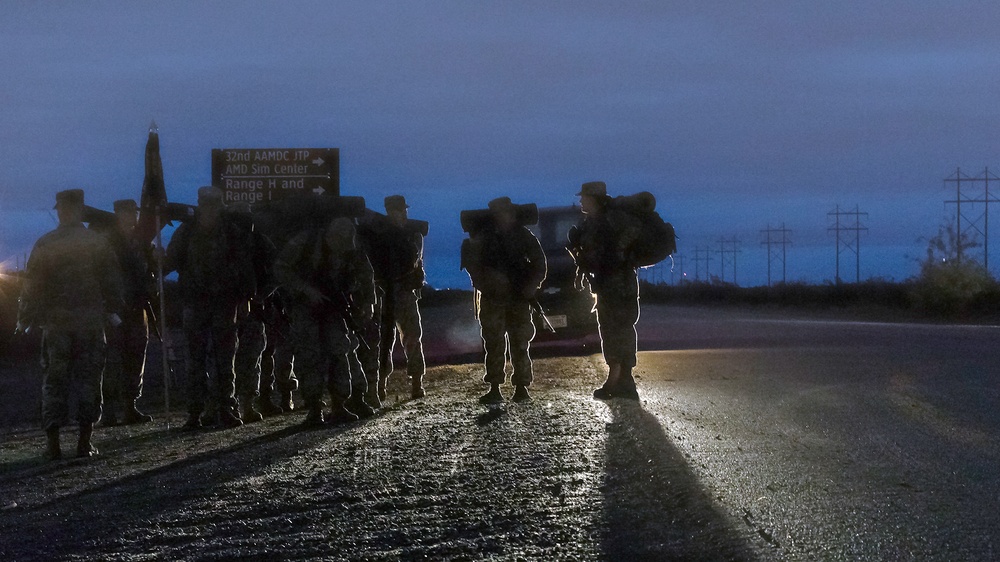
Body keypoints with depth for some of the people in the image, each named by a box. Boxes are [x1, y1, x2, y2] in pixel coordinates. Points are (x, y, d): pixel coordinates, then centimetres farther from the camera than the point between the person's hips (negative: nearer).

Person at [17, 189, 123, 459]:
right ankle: (85, 441, 3)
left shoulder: (45, 245, -2)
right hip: (91, 322, 0)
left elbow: (31, 284, 0)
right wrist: (113, 310, 16)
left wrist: (25, 318, 8)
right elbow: (111, 281, 4)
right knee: (88, 379, 5)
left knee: (54, 379, 6)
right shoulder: (98, 243, 0)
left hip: (55, 322, 0)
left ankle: (52, 441, 2)